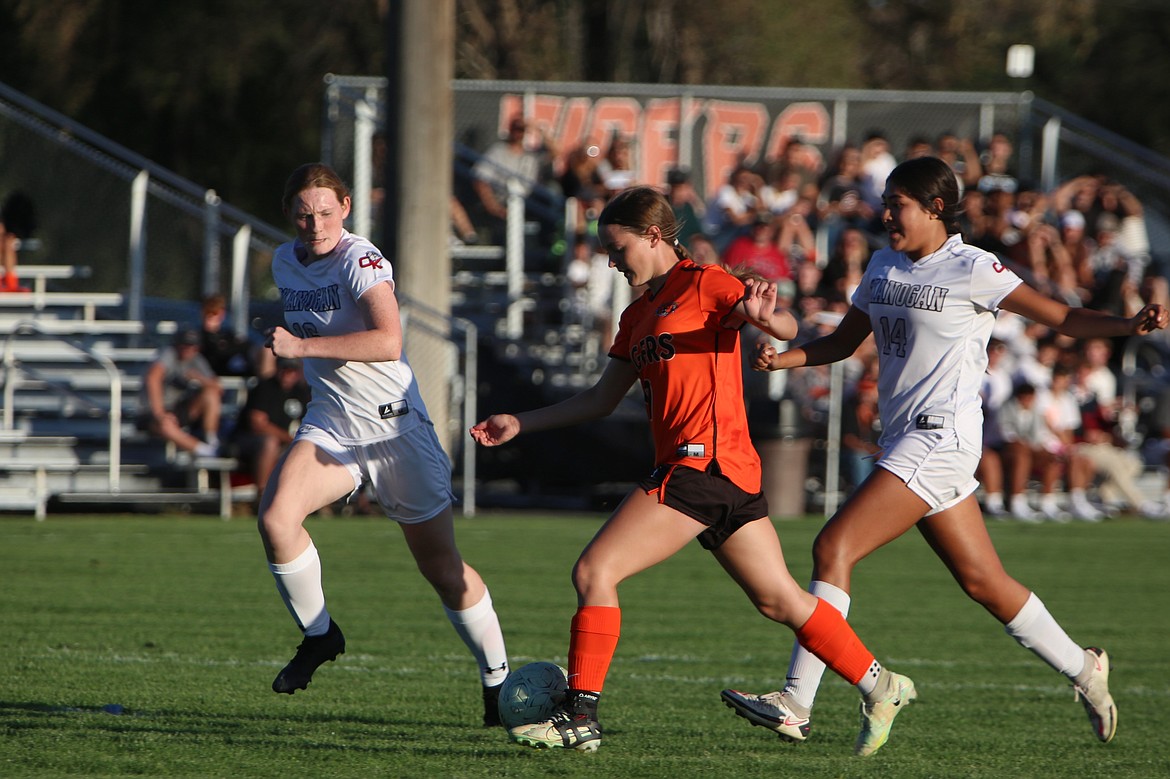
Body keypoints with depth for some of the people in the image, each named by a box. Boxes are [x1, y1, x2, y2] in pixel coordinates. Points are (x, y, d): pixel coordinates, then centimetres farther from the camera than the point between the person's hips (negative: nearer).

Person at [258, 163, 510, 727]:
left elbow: (388, 342, -31)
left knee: (442, 569, 1)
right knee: (275, 516, -22)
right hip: (330, 424, 6)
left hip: (396, 426, -6)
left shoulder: (360, 260, -17)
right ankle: (318, 634, -2)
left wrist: (302, 346, -31)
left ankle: (497, 681, 18)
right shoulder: (285, 262, 7)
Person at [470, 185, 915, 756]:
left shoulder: (703, 284, -4)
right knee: (779, 600, 12)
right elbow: (601, 400, 27)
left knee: (594, 572, -12)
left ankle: (581, 717, -13)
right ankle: (879, 686, 17)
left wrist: (765, 317, -37)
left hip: (705, 462, -10)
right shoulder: (638, 316, 22)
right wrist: (519, 424, 21)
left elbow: (786, 328, -14)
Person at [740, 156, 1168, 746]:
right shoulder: (883, 267, 14)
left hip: (940, 436, -8)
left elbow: (1062, 317, -8)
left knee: (834, 548, -16)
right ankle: (1083, 670, 28)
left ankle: (797, 702, -17)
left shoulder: (972, 270, -8)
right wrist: (780, 358, 2)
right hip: (904, 440, 8)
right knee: (981, 579, 13)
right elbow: (842, 342, 21)